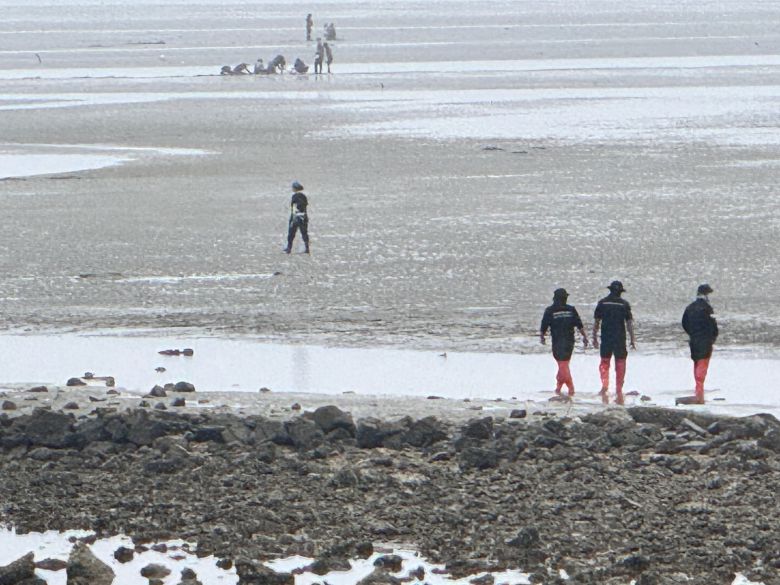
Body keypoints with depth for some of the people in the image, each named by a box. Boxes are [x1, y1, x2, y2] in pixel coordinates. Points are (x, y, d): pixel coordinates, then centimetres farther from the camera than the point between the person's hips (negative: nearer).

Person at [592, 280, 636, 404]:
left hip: (606, 338, 1)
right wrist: (632, 340, 1)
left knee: (604, 362, 11)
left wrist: (595, 338, 10)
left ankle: (604, 385, -10)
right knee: (620, 364, 8)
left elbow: (596, 322, 2)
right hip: (620, 338, -1)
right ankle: (619, 391, 9)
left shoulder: (602, 303, 1)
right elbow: (629, 323, -4)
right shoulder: (624, 304, -2)